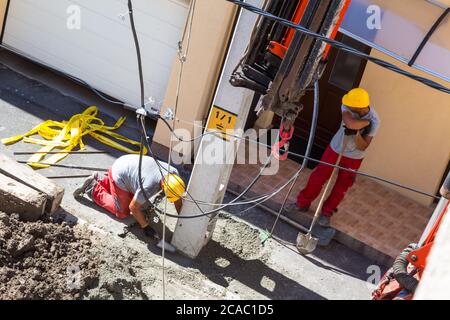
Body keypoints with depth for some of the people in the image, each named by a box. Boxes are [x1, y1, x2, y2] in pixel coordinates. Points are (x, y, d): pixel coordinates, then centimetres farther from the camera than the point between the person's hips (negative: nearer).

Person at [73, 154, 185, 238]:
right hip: (119, 176, -7)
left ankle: (102, 181, 30)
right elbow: (133, 208, -24)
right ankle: (94, 190, 14)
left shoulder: (173, 173, -20)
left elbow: (178, 199, -4)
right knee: (123, 213, 5)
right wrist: (146, 227, -15)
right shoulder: (149, 187, -39)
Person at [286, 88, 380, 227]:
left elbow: (363, 147, -22)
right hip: (335, 149, 1)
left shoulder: (374, 121, -26)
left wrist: (356, 133, -38)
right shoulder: (347, 106, -25)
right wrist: (366, 122, -32)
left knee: (341, 188, 12)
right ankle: (303, 203, 31)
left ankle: (327, 213, 35)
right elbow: (350, 123, -46)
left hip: (353, 158, -1)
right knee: (317, 177, 9)